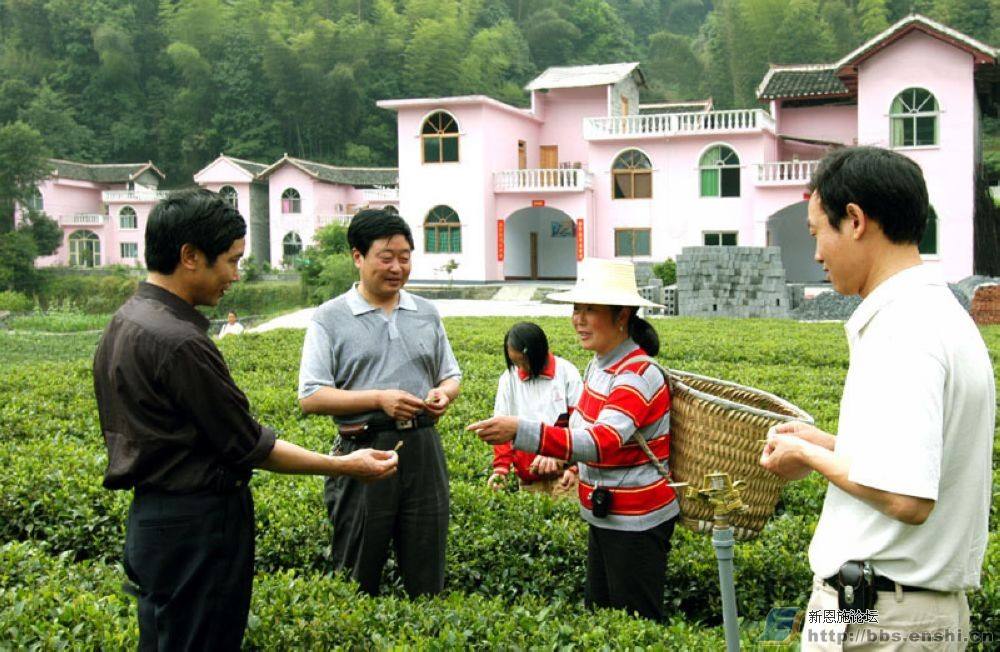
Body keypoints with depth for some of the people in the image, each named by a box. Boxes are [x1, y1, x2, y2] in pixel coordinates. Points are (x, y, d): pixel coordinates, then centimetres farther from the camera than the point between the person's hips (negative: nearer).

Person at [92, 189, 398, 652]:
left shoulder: (122, 323, 7)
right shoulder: (179, 342, -24)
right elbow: (248, 446, -18)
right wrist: (344, 466, -9)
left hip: (149, 517, 10)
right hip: (196, 527, -10)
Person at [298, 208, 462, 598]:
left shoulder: (427, 314, 12)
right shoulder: (330, 320, -2)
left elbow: (451, 375, 21)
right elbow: (310, 398, -8)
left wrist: (444, 394, -4)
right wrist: (379, 399, -18)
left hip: (423, 450, 4)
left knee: (427, 575, 11)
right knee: (358, 579, 7)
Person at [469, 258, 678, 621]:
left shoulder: (637, 376, -23)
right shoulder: (600, 364, 5)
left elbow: (603, 442, -37)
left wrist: (520, 432, -44)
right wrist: (569, 464, 3)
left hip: (636, 523, -9)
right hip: (605, 516, 9)